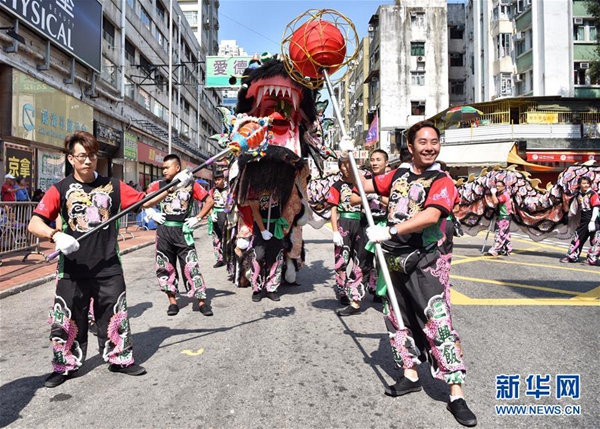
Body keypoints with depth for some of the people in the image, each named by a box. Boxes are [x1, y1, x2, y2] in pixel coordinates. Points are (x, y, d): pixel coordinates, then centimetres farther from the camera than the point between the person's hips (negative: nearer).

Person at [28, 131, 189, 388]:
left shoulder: (112, 186, 4)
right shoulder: (60, 189, -2)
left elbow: (144, 201, 2)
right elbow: (34, 223, -6)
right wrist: (56, 235, -26)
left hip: (108, 267, 1)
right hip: (72, 268, -1)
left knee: (115, 315, 10)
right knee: (68, 318, 9)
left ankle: (119, 359, 27)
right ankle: (65, 365, 28)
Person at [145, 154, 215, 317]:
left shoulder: (191, 185, 0)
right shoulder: (159, 185, 5)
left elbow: (209, 201, 3)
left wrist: (197, 218, -4)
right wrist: (152, 214, 0)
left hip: (183, 231, -2)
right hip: (164, 231, 3)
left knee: (191, 266, -5)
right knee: (165, 266, 6)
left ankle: (202, 301, 2)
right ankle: (172, 301, 18)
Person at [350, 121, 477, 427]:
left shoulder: (441, 181, -10)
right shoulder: (398, 175, 9)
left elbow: (431, 216, -28)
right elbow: (365, 185, 18)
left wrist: (390, 230, -34)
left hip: (426, 263, -6)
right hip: (394, 260, 7)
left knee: (439, 324, -9)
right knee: (397, 318, 15)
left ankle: (456, 395, 1)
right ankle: (410, 375, 32)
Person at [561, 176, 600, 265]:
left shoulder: (593, 194, -11)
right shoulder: (578, 195, 7)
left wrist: (592, 221, -20)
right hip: (583, 220, 6)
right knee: (577, 237, 10)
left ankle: (592, 259, 2)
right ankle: (571, 256, 20)